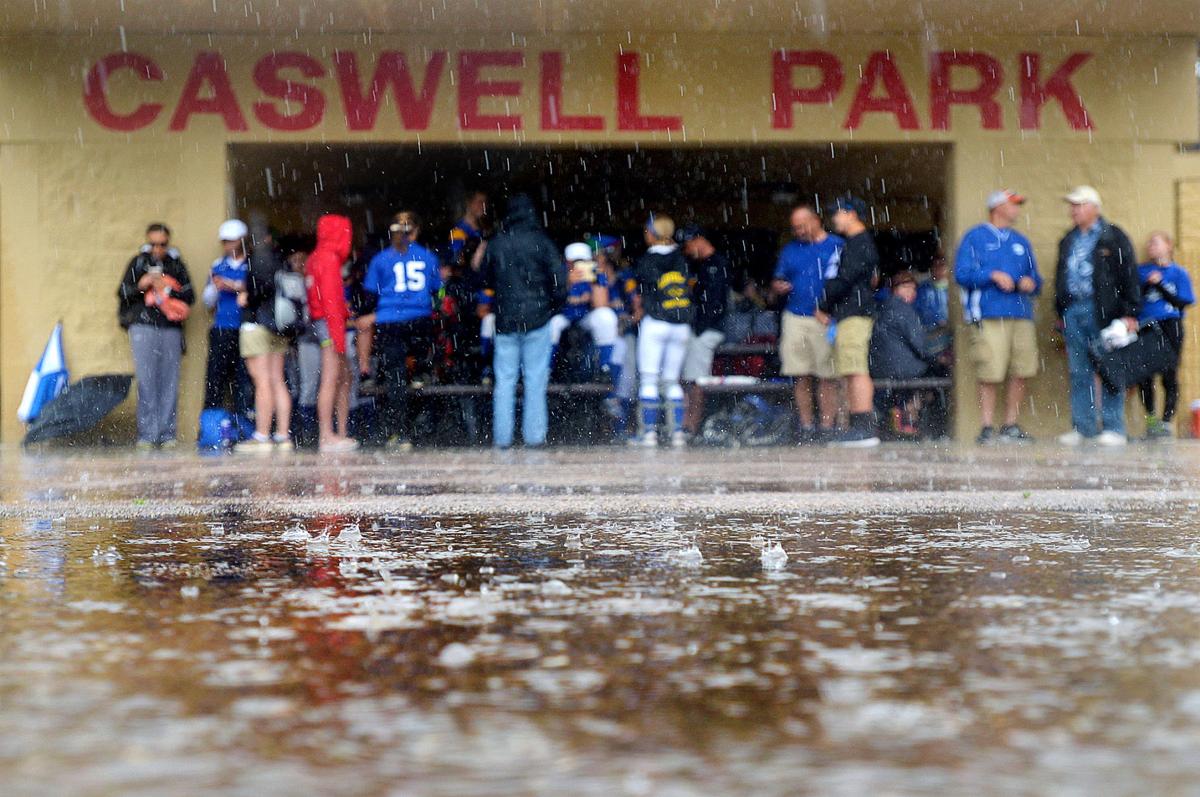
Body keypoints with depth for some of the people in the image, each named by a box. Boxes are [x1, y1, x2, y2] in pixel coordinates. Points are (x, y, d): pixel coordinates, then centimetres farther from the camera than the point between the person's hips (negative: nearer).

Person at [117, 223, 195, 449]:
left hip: (171, 328, 1)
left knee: (170, 381, -2)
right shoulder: (138, 262, 11)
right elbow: (122, 292, 10)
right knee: (146, 381, -7)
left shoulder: (176, 264, 13)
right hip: (143, 326, -1)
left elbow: (189, 296, 9)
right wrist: (140, 286, -9)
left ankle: (167, 433, 2)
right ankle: (147, 433, -6)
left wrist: (167, 289, -7)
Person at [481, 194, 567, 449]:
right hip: (536, 319, -2)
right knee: (535, 380, 2)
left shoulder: (495, 244, 2)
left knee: (504, 380, 6)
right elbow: (559, 277, -8)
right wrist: (555, 305, 6)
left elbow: (487, 280, 12)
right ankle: (533, 435, 0)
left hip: (504, 320, 2)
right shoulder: (541, 242, -6)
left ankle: (501, 437, 4)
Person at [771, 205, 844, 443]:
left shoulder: (838, 245, 4)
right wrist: (778, 286, -1)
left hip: (825, 320, -4)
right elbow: (777, 282, 23)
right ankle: (806, 426, 7)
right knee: (801, 377, 1)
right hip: (795, 319, 4)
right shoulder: (790, 249, 18)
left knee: (827, 377, -5)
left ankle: (827, 426, -3)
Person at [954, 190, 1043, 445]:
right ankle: (987, 428, -6)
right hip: (989, 316, -6)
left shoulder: (1021, 242, 24)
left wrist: (1031, 283, 2)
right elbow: (962, 273, -2)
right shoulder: (975, 237, 7)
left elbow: (1035, 278, 25)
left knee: (1021, 372, 0)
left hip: (1021, 315, 6)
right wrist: (993, 275, -12)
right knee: (990, 375, -11)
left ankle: (1011, 426, 10)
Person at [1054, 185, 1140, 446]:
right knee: (1079, 373, 5)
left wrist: (1130, 312, -10)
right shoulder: (1068, 240, 19)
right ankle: (1082, 427, 9)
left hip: (1103, 311, -6)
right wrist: (1061, 311, 16)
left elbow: (1129, 275, -4)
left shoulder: (1113, 237, 0)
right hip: (1073, 310, 6)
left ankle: (1113, 428, -1)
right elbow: (1060, 277, 24)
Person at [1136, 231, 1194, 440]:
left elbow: (1182, 303, -3)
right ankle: (1151, 418, 15)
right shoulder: (1141, 271, 10)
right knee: (1144, 376, -1)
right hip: (1145, 327, 2)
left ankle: (1167, 422, 1)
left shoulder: (1178, 273, 4)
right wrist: (1148, 284, -15)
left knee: (1169, 376, -3)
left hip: (1170, 328, -2)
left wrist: (1159, 285, -10)